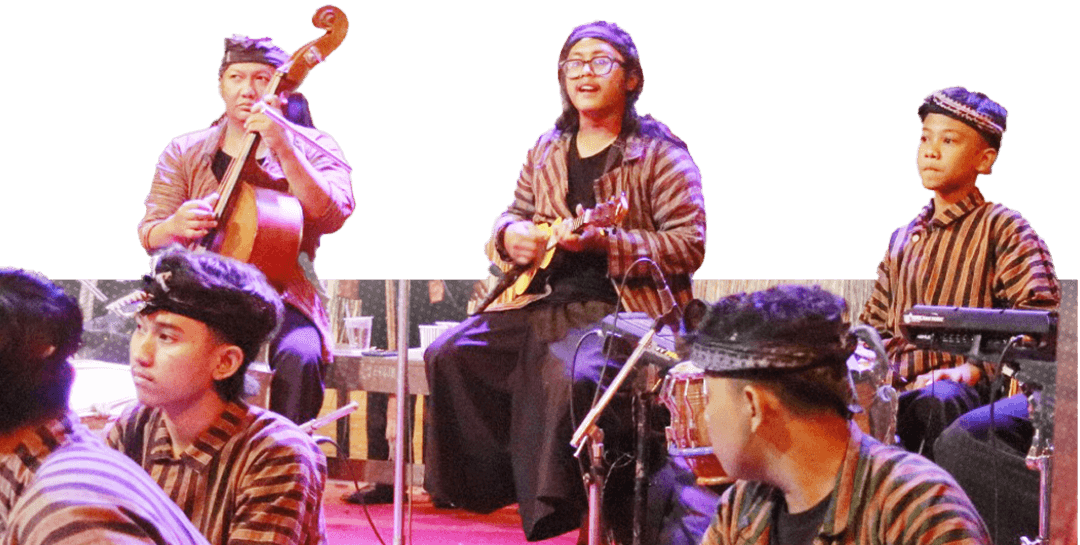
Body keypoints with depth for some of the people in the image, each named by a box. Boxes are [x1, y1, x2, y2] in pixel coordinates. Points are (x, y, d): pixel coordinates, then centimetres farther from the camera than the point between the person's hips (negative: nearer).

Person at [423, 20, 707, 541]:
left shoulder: (659, 154, -4)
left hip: (623, 307, -7)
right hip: (543, 298, 7)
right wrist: (511, 234, 1)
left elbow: (690, 245, -11)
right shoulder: (547, 150, 15)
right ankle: (484, 487, 3)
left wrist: (606, 243, -21)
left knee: (567, 368, -35)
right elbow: (513, 213, 26)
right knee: (451, 352, -9)